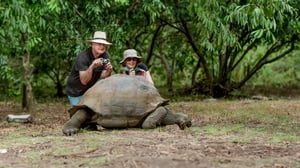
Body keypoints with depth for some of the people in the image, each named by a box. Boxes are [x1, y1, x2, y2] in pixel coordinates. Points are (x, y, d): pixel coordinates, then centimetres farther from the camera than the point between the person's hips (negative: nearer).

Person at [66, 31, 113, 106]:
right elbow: (84, 81, -33)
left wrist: (108, 71, -34)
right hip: (76, 92, -4)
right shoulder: (83, 57, -25)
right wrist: (92, 66, -49)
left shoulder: (105, 56, -10)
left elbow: (102, 76, -12)